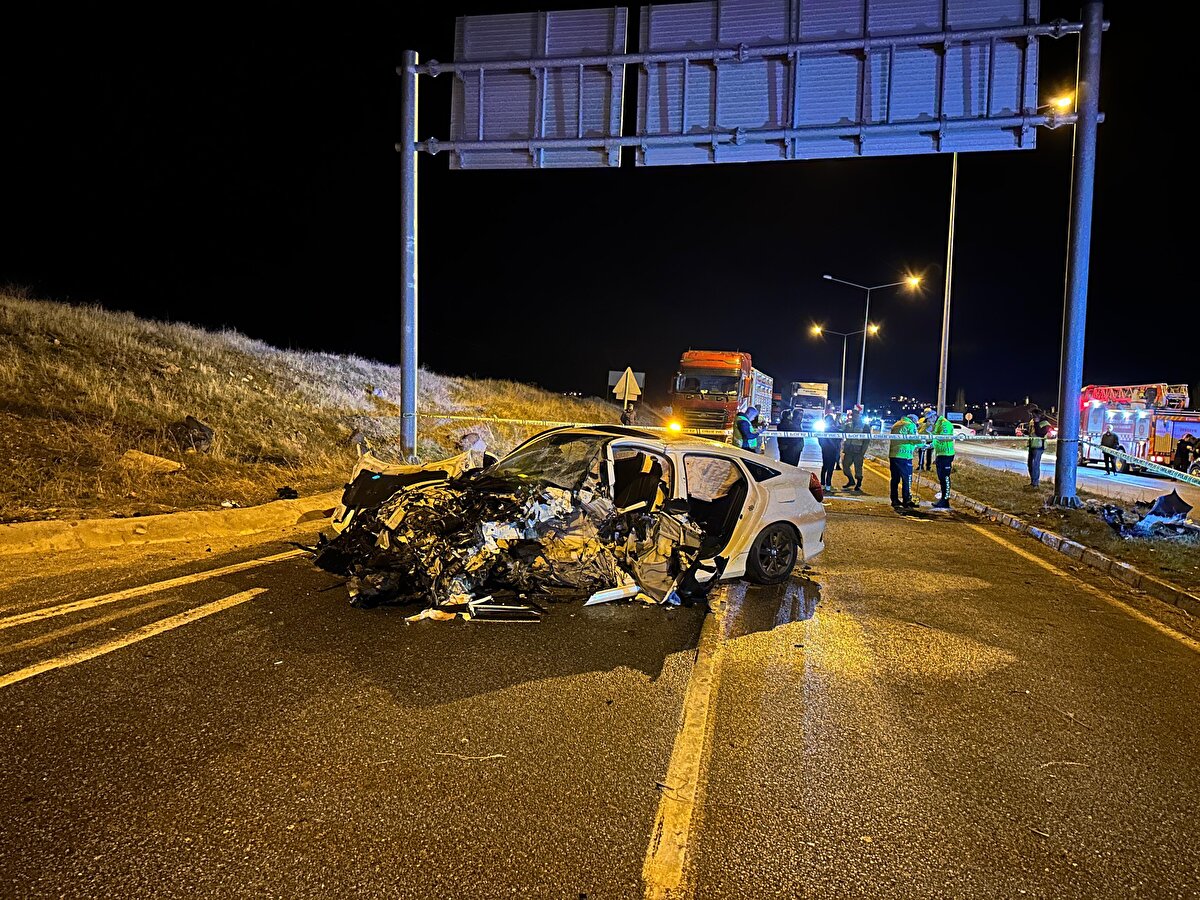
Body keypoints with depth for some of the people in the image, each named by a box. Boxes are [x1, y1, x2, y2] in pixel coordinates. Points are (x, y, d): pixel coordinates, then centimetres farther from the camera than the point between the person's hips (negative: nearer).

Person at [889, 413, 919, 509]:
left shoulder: (895, 425, 19)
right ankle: (907, 501, 0)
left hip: (892, 455, 7)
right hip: (904, 456, -7)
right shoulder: (910, 425, -4)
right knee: (907, 479, -1)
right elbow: (915, 440, -8)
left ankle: (894, 500, 14)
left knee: (895, 479, 11)